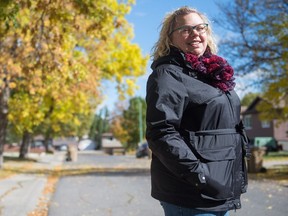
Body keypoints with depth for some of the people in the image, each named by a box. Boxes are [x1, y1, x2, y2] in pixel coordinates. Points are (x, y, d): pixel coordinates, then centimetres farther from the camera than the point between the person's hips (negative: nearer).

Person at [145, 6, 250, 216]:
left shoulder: (213, 73, 15)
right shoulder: (168, 74, -10)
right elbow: (160, 133, -20)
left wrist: (237, 178, 18)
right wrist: (199, 174, -25)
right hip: (191, 194, -8)